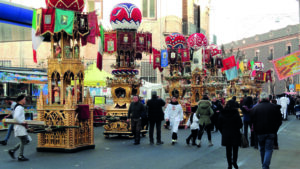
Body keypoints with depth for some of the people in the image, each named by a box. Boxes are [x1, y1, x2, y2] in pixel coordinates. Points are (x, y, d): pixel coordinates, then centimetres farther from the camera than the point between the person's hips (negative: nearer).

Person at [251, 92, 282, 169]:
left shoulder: (255, 108, -1)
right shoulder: (273, 107, -3)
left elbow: (252, 121, 2)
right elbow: (279, 120, 2)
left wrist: (256, 131, 12)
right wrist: (275, 130, 13)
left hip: (260, 132, 1)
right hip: (271, 132, -1)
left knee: (262, 149, 16)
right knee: (268, 149, 0)